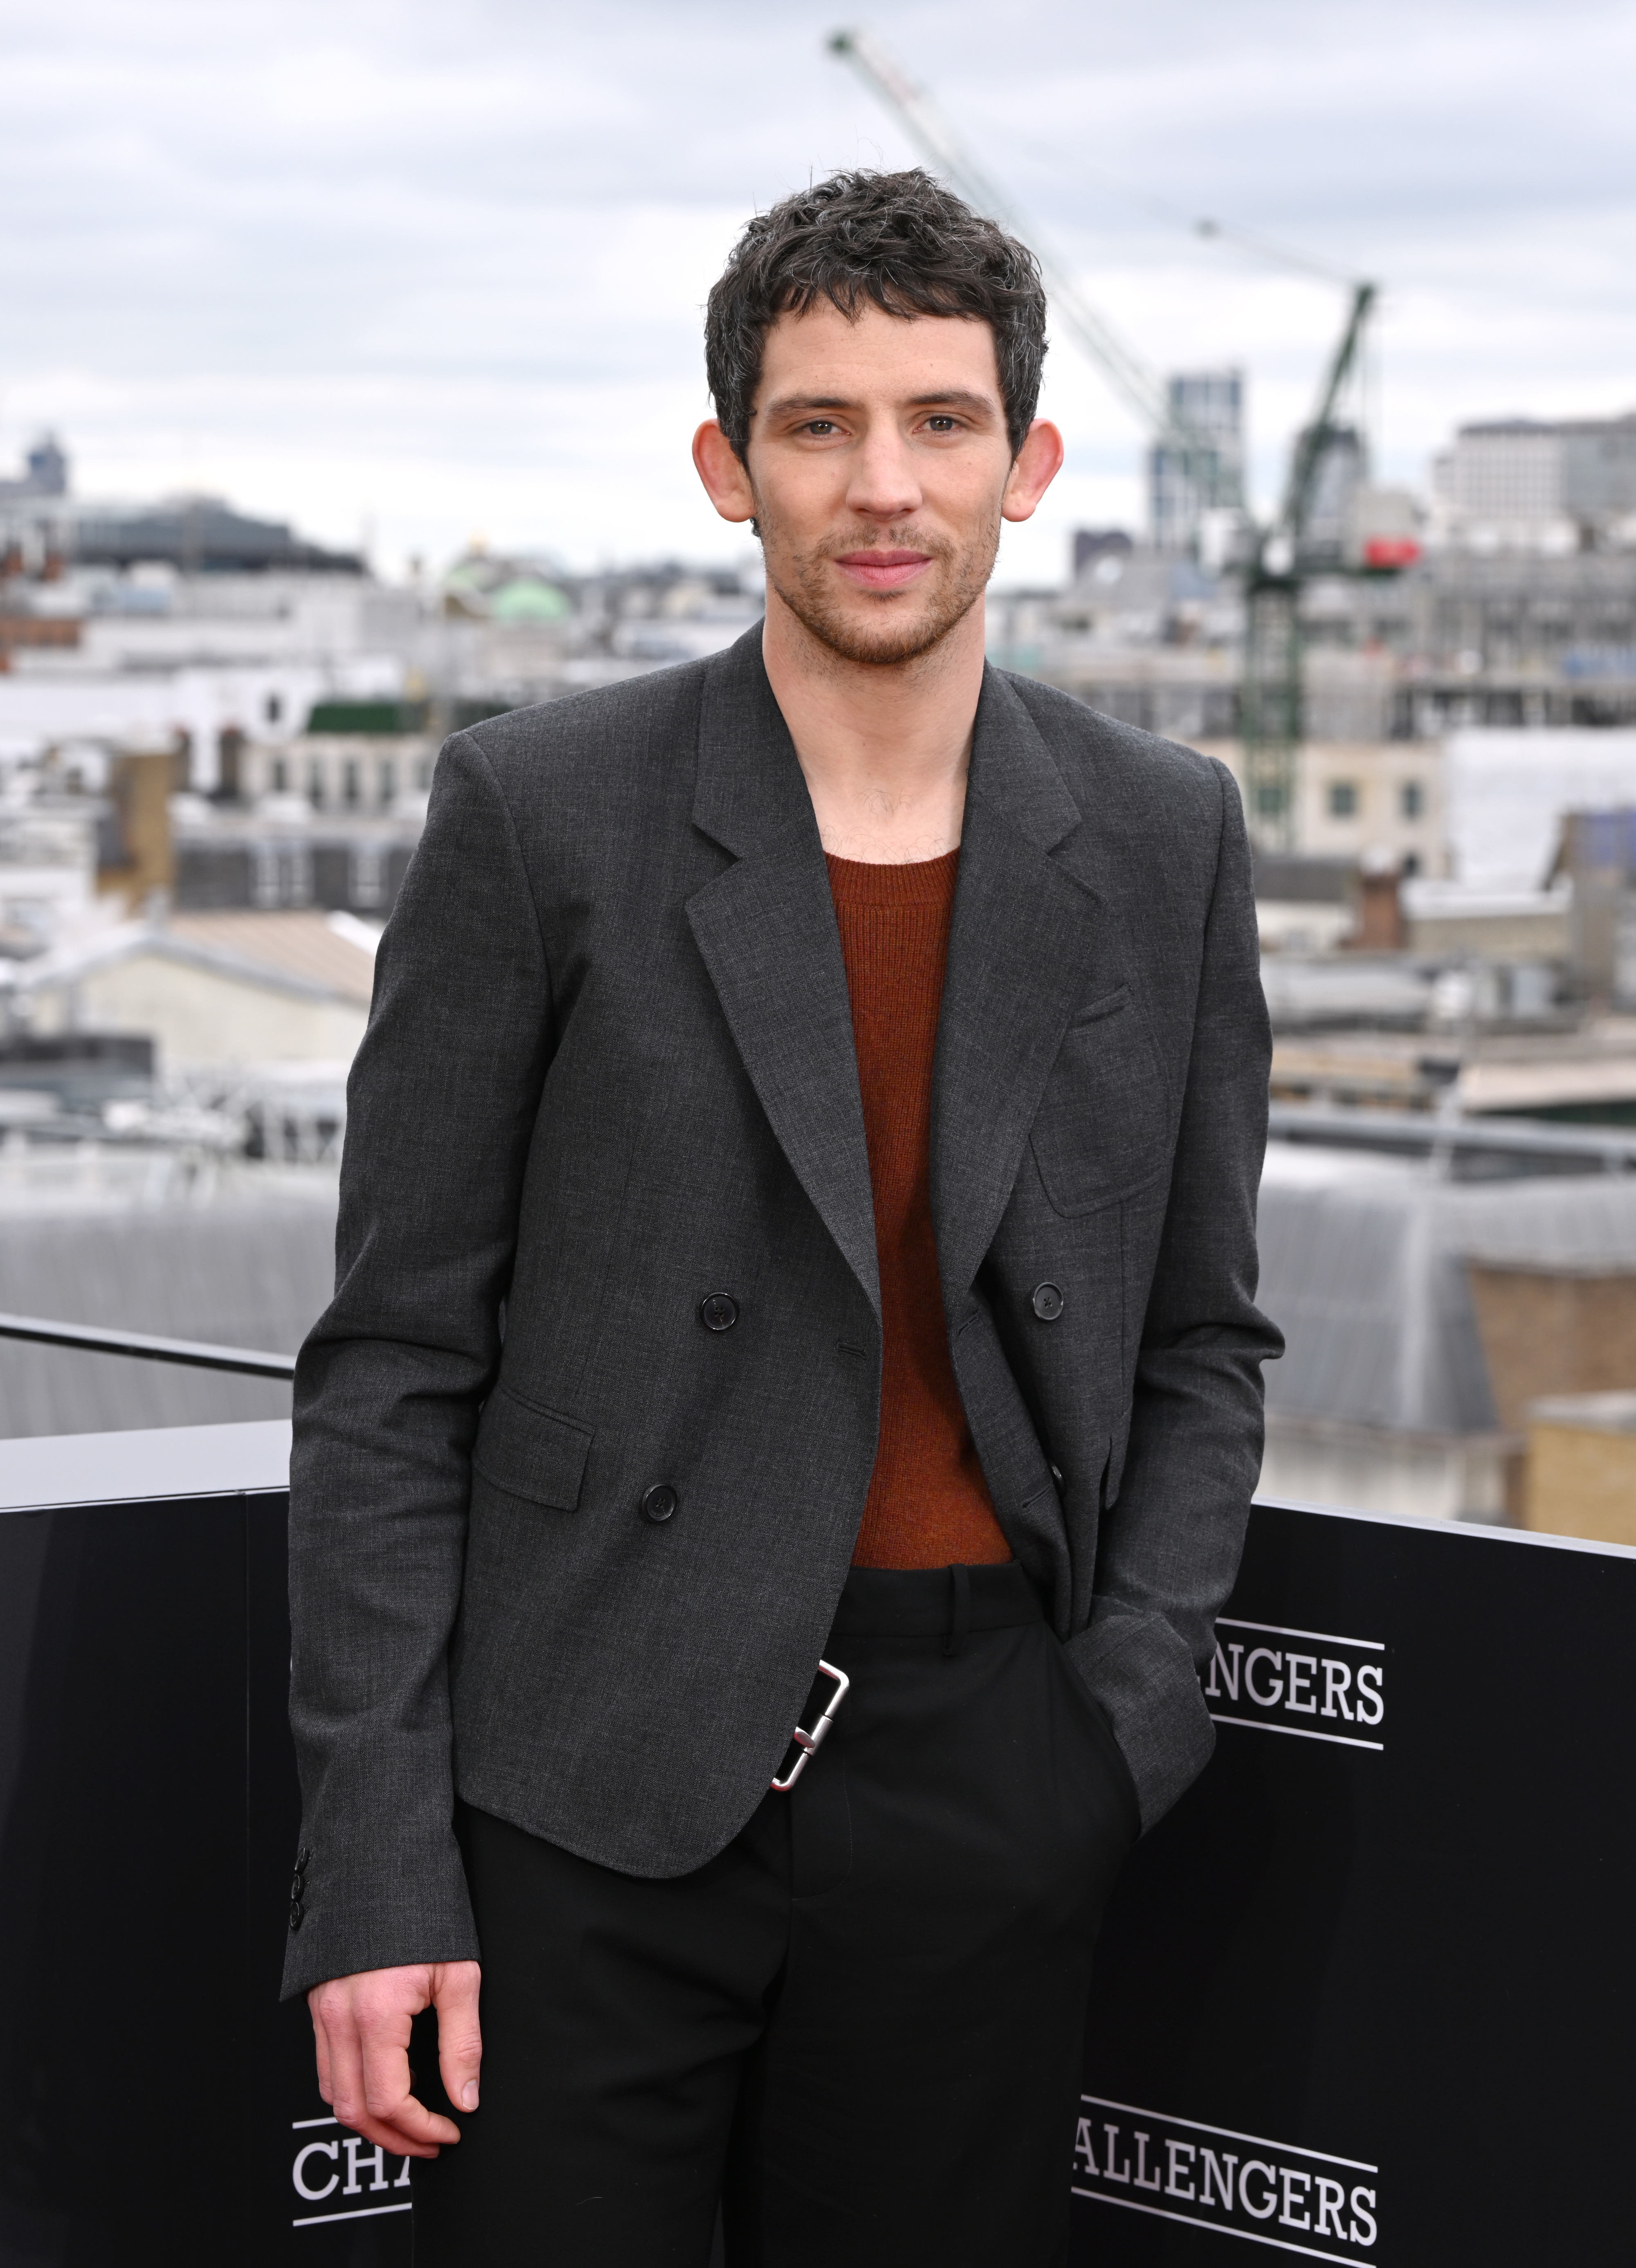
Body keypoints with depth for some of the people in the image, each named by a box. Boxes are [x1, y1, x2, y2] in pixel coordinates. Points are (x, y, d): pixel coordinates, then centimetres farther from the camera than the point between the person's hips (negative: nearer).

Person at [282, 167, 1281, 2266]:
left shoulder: (1162, 843, 6)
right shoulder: (540, 813, -3)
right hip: (592, 1787, -2)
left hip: (981, 1794, 3)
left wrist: (1125, 1706, -1)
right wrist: (374, 1864, -7)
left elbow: (1200, 1343, 14)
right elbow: (394, 1368, -2)